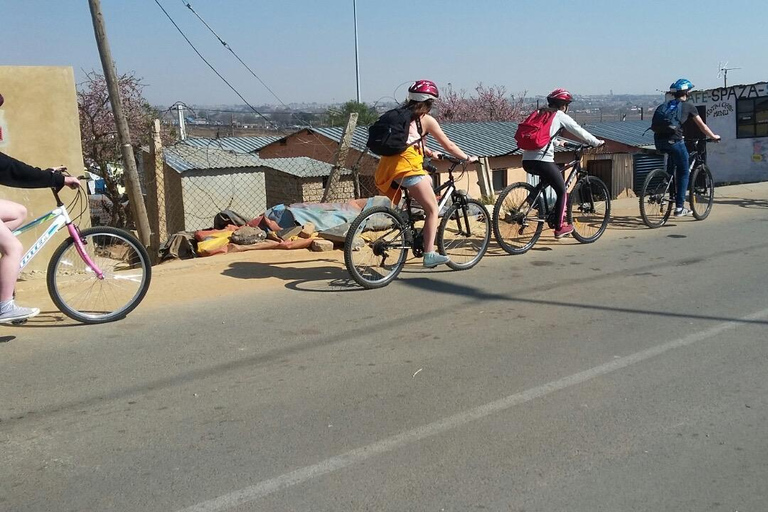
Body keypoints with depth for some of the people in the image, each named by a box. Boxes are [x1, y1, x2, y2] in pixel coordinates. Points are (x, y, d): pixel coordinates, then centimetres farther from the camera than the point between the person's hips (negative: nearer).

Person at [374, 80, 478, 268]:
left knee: (428, 181, 31)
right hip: (407, 168, -7)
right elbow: (449, 146, 9)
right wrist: (467, 158, 22)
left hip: (387, 167, 7)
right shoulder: (426, 119, 3)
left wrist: (430, 152, 46)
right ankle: (430, 255, -1)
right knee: (433, 209, 4)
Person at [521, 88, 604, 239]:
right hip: (542, 160, -7)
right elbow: (580, 132, 11)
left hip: (527, 161, 7)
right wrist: (597, 142, 25)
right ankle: (559, 228, 11)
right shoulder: (560, 116, 5)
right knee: (562, 191, 10)